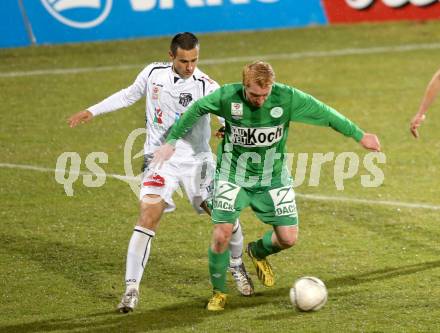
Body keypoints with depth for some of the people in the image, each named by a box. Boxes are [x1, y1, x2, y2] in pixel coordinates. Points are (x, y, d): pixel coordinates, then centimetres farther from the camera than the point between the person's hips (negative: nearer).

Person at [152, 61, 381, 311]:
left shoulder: (287, 98, -19)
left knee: (288, 238, -4)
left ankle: (259, 251, 33)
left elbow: (325, 114, -6)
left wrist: (359, 136, 1)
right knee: (222, 234, -13)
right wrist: (171, 142, 0)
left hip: (273, 178, 2)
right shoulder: (227, 97, -20)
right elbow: (195, 110, -2)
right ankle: (219, 292, 12)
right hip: (233, 176, -1)